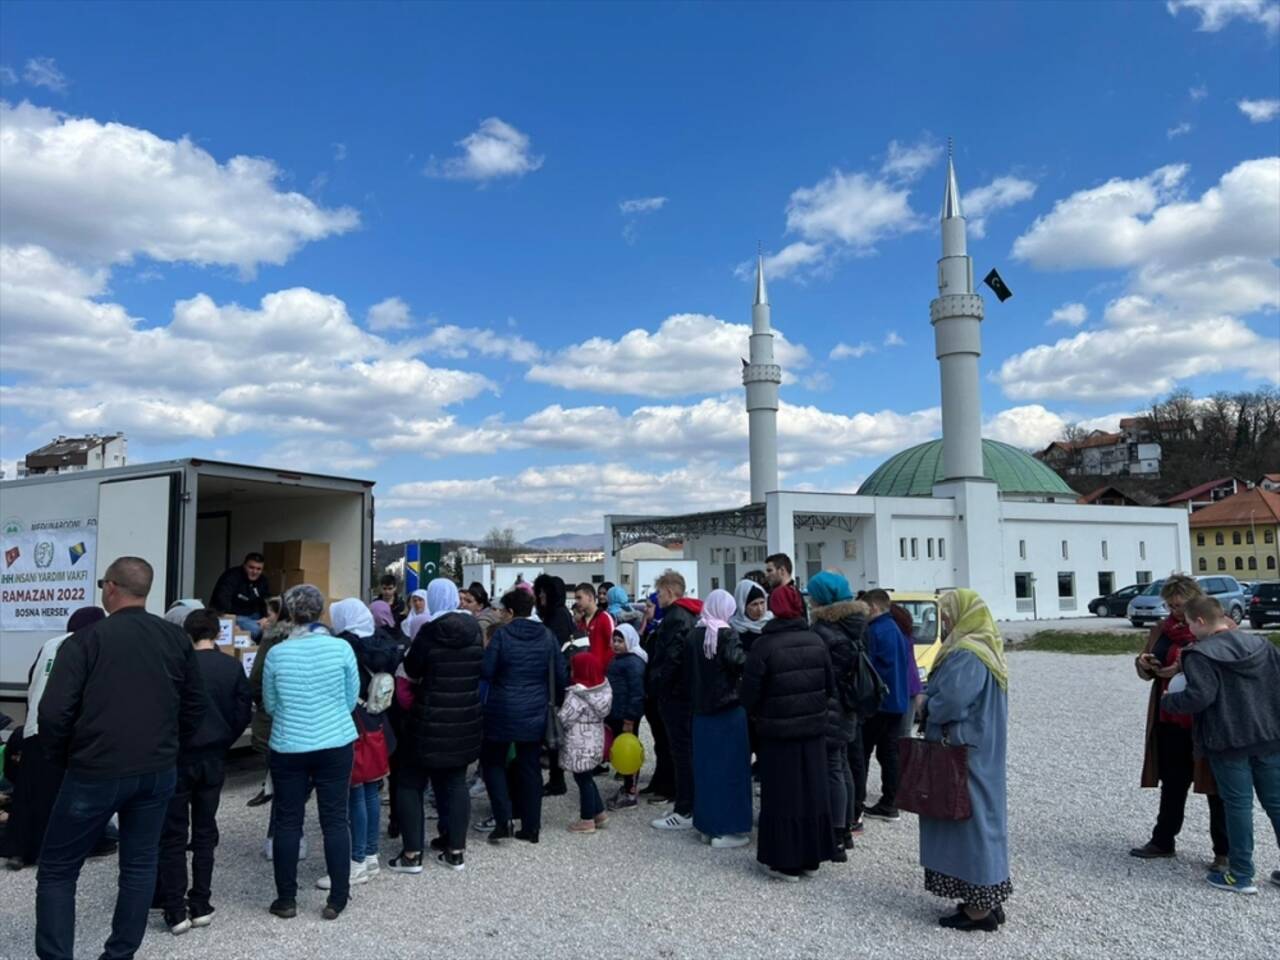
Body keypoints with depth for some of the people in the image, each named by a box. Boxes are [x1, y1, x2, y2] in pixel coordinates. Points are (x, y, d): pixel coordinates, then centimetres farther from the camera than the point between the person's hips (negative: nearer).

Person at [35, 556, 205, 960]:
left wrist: (60, 759, 3)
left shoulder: (86, 640, -10)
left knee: (57, 870, 11)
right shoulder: (176, 639, 4)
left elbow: (54, 712, -14)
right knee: (139, 865, 15)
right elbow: (195, 706, 9)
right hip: (158, 772, 4)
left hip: (96, 773, -4)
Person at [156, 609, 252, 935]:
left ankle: (175, 910, 5)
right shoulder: (233, 667, -3)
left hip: (179, 756, -3)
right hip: (213, 758, 3)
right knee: (205, 832, 13)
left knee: (173, 835, 5)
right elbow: (243, 712, -2)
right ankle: (200, 905, 16)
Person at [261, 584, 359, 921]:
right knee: (335, 820, 7)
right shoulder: (341, 647, -8)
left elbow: (269, 705, 5)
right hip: (335, 744, 0)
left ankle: (286, 899, 20)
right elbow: (351, 699, 1)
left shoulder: (276, 653, -6)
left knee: (287, 822, 12)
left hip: (288, 747, 0)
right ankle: (337, 899, 13)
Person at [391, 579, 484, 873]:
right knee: (456, 783, 14)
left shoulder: (430, 631, -15)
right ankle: (455, 850, 17)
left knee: (411, 784, 8)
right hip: (465, 719, 5)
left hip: (431, 720, -5)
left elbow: (411, 670, -4)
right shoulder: (474, 628, 0)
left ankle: (412, 854, 8)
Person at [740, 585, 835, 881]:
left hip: (778, 732, -4)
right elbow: (831, 686, 2)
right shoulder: (816, 642, -3)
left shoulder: (764, 645, -17)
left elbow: (750, 694, -14)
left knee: (783, 796, 6)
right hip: (814, 729, 5)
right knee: (812, 793, 14)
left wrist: (761, 714, 6)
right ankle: (811, 858, 26)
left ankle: (785, 861, 13)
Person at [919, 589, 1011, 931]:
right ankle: (987, 900, 23)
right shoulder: (986, 648, 12)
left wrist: (926, 706, -11)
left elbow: (951, 700, -31)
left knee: (968, 819, -2)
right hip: (979, 748, 10)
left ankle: (979, 908, 7)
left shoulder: (967, 654, -21)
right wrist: (932, 702, 4)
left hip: (963, 751, -10)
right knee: (979, 817, 14)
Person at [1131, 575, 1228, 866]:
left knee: (1217, 787, 5)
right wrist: (1143, 663, -6)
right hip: (1170, 720, 6)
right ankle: (1163, 841, 27)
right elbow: (1149, 673, 16)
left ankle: (1225, 851, 17)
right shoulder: (1163, 629, 9)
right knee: (1172, 783, 16)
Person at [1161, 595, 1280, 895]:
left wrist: (1168, 701, -5)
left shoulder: (1201, 655, -15)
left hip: (1228, 742, -6)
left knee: (1238, 804, 3)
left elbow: (1199, 697, -22)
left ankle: (1241, 875, 11)